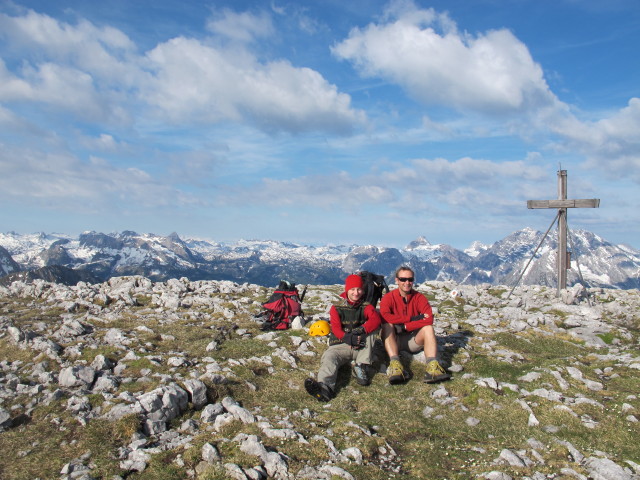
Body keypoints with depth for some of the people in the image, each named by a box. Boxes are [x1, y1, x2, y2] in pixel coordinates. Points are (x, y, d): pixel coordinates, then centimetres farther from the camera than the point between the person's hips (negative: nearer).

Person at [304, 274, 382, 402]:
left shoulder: (366, 307, 9)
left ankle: (362, 367, -25)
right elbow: (336, 327, -9)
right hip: (341, 345, -1)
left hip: (361, 346, 1)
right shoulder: (336, 308, 8)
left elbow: (376, 319, -13)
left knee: (371, 328, -22)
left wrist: (362, 330, -33)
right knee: (329, 357, -31)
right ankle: (325, 386, -62)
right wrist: (347, 338, -31)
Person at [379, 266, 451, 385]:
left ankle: (432, 368, -42)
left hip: (413, 341, 1)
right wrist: (412, 318, -25)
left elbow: (429, 319, -18)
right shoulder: (388, 298, -7)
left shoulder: (419, 297, -2)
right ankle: (395, 365, -44)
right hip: (394, 341, -1)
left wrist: (405, 327, -24)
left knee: (428, 328, -23)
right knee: (387, 325, -28)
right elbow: (384, 316, -27)